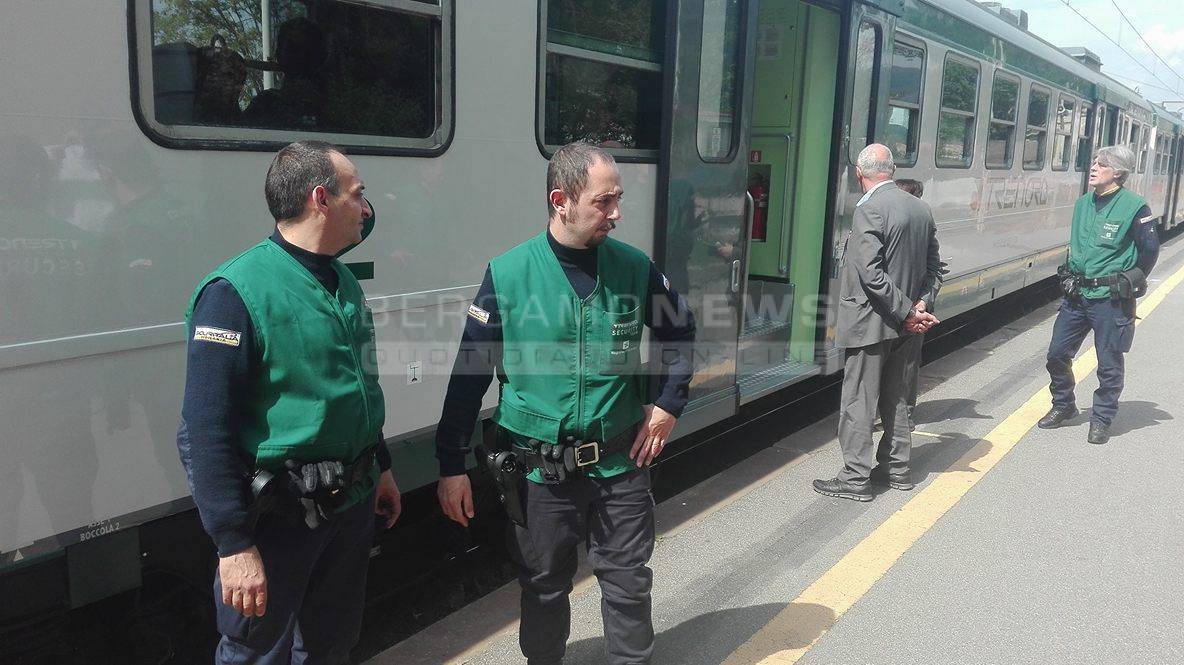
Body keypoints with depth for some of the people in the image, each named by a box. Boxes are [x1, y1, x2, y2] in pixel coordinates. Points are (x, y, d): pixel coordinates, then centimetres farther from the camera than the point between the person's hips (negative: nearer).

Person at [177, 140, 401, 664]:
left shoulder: (344, 283, 8)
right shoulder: (236, 291, -18)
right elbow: (206, 430, -21)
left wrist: (381, 467, 22)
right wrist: (233, 545, -21)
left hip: (354, 503, 8)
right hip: (279, 517, -8)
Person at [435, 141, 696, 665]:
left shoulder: (634, 268, -4)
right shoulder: (508, 275, -11)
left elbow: (680, 332, 14)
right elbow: (469, 375, -7)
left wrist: (668, 405, 5)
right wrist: (451, 467, -6)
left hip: (621, 464, 2)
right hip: (541, 470, -1)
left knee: (628, 584, 13)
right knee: (544, 588, 16)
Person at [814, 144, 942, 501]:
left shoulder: (869, 210, -18)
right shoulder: (921, 208, 8)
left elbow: (871, 274, -23)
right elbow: (933, 265, 10)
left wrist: (907, 312, -16)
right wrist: (922, 304, -1)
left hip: (870, 323, -8)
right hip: (904, 326, 8)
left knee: (858, 401, 1)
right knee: (895, 396, 18)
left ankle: (856, 478, 7)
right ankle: (897, 468, 29)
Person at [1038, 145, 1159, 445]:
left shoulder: (1134, 206, -12)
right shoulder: (1083, 203, 7)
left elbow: (1150, 249, -5)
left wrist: (1131, 282, 3)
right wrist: (1073, 275, 14)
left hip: (1110, 299, -6)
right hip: (1076, 294, 6)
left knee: (1109, 364, 4)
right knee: (1057, 354, 9)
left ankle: (1102, 419, 18)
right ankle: (1063, 405, 29)